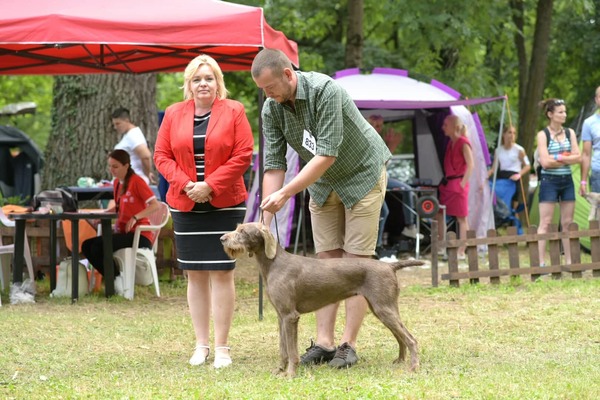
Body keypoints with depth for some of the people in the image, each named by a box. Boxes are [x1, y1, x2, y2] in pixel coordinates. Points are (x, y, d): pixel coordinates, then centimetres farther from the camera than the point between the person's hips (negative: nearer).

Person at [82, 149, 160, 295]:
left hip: (139, 235, -8)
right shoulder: (117, 183, 15)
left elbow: (155, 205, -16)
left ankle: (118, 279, -9)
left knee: (98, 245, -26)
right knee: (87, 246, -9)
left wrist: (136, 217, -26)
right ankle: (114, 279, -5)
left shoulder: (136, 181, -9)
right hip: (122, 232, 8)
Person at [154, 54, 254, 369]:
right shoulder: (174, 114, 8)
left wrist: (210, 185, -14)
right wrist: (185, 184, -10)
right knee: (195, 275, 6)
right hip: (185, 204, 3)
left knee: (222, 273, -3)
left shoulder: (233, 112, 0)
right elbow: (162, 156, 5)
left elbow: (243, 155, -7)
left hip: (224, 204, -3)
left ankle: (222, 347, 3)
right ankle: (201, 345, 14)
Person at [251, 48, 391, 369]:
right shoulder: (271, 109, -12)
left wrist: (286, 193, -35)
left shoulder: (325, 91, -32)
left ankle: (348, 344, -5)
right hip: (322, 182, 6)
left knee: (356, 259, -7)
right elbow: (273, 164, -11)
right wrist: (266, 221, -19)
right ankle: (323, 342, 2)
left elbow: (327, 154, -34)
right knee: (326, 258, 2)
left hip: (362, 174, -6)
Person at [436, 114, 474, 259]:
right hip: (447, 183, 9)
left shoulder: (463, 143, -11)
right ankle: (441, 247, 13)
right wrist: (443, 181, 13)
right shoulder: (450, 143, 14)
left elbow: (470, 165, -16)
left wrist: (463, 183, -19)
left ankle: (461, 252, 0)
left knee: (461, 218, -2)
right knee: (438, 213, 6)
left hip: (458, 183, -9)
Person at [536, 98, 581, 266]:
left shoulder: (570, 133, 9)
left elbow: (578, 157, -1)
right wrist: (568, 158, -6)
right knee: (545, 223, -6)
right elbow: (545, 162, -13)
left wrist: (558, 158, -12)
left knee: (568, 223, 6)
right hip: (549, 181, -5)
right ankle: (541, 263, -7)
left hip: (567, 181, 5)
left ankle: (569, 261, 11)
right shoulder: (543, 135, -5)